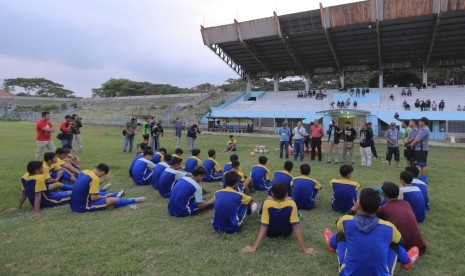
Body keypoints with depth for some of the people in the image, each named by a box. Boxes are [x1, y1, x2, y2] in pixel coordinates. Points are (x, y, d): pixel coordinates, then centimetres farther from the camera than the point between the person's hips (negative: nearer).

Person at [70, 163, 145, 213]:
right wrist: (104, 197, -2)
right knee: (112, 200, -6)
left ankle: (116, 195, 49)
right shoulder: (95, 178, -23)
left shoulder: (84, 172, 1)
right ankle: (132, 200, 14)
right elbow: (93, 198, -20)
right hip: (82, 206, -9)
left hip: (74, 204, 9)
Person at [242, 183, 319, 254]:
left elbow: (263, 227, -32)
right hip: (286, 232, 1)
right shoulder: (291, 204, -30)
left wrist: (254, 247, -28)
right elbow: (296, 226, -29)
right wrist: (305, 249, -23)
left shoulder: (268, 203, -33)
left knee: (268, 198, 11)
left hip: (270, 233, -1)